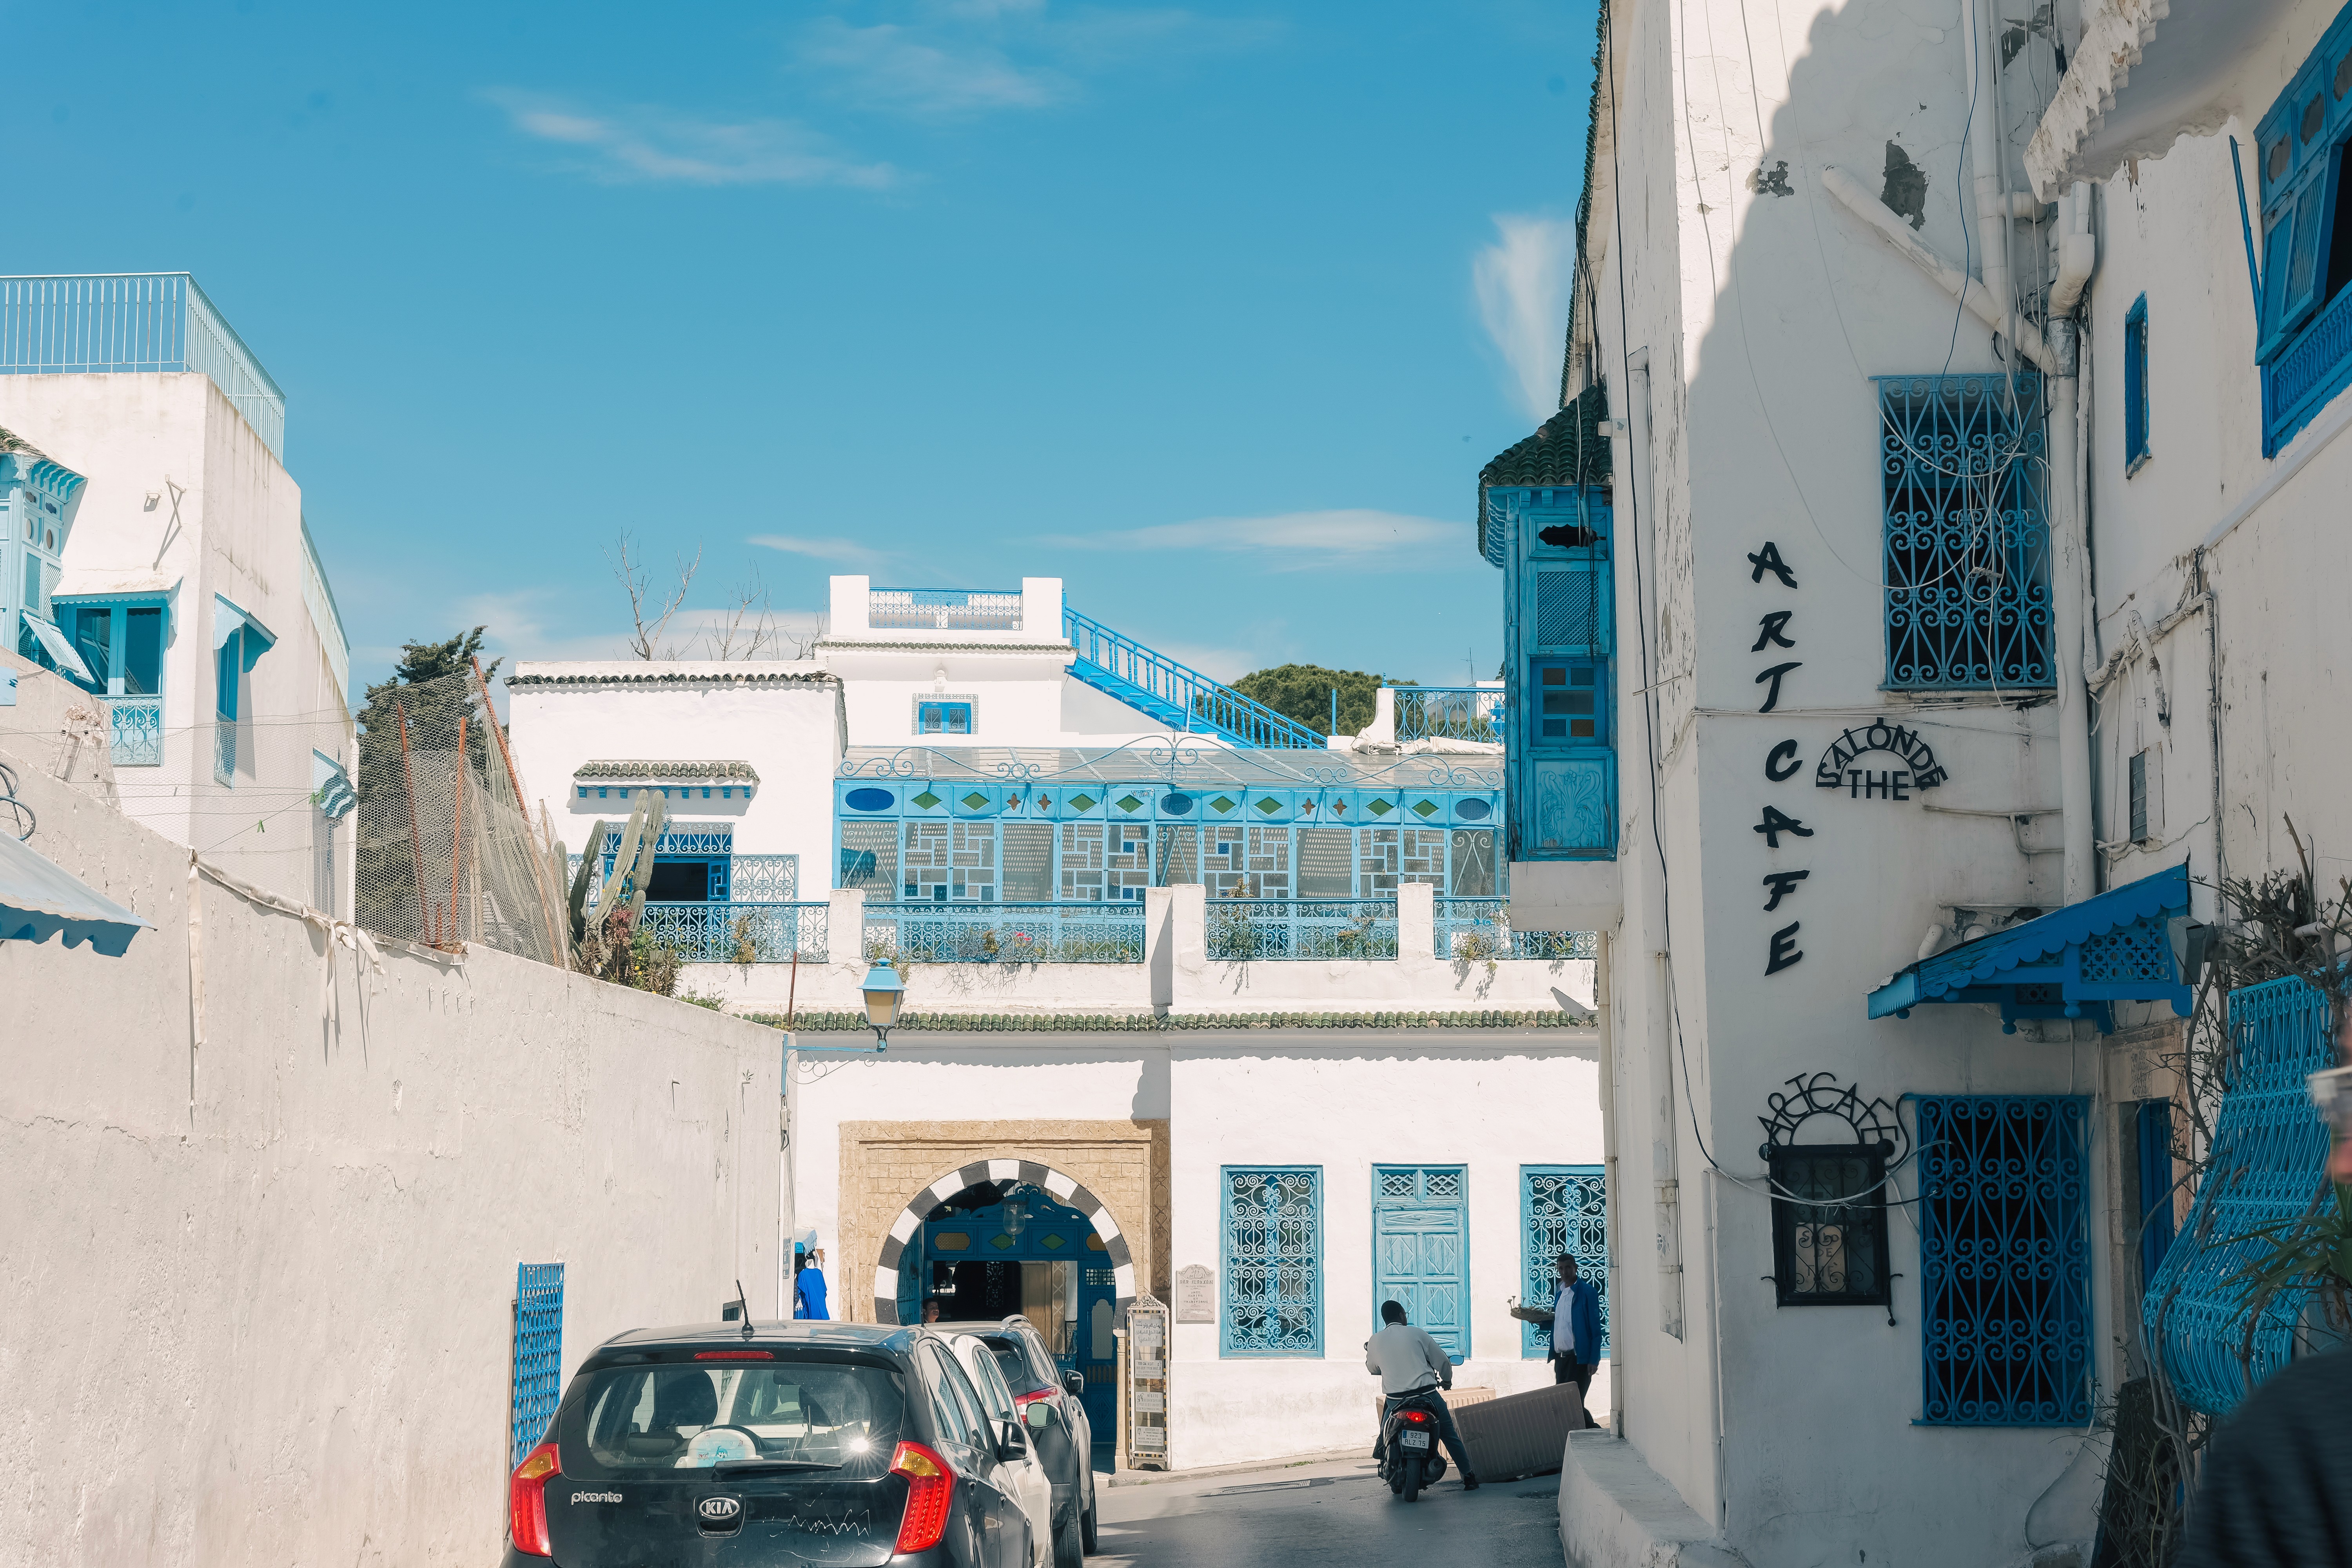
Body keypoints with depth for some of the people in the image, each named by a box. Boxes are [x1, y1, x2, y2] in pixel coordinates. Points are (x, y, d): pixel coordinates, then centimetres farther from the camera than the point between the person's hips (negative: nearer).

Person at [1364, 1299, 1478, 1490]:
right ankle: (1469, 1477, 10)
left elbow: (1372, 1368, 23)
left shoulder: (1375, 1341, 5)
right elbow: (1442, 1360, 5)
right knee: (1449, 1435, 10)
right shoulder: (1417, 1334, 0)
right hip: (1427, 1394, -1)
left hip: (1396, 1400, 1)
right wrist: (1447, 1380, 25)